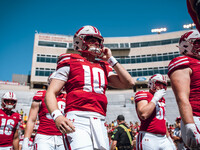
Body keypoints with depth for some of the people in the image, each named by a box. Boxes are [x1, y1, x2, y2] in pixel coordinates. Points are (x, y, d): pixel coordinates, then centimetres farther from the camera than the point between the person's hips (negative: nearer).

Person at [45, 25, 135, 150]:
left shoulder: (104, 67, 20)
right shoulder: (71, 62, 7)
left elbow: (129, 83, 13)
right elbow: (51, 93, 1)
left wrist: (111, 59, 15)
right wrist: (57, 115, -18)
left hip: (99, 123, 5)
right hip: (78, 119, -5)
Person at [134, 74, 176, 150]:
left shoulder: (162, 99, 18)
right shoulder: (143, 94, -6)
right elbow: (143, 115, -24)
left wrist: (169, 138, 24)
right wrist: (156, 98, -15)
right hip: (148, 138, -8)